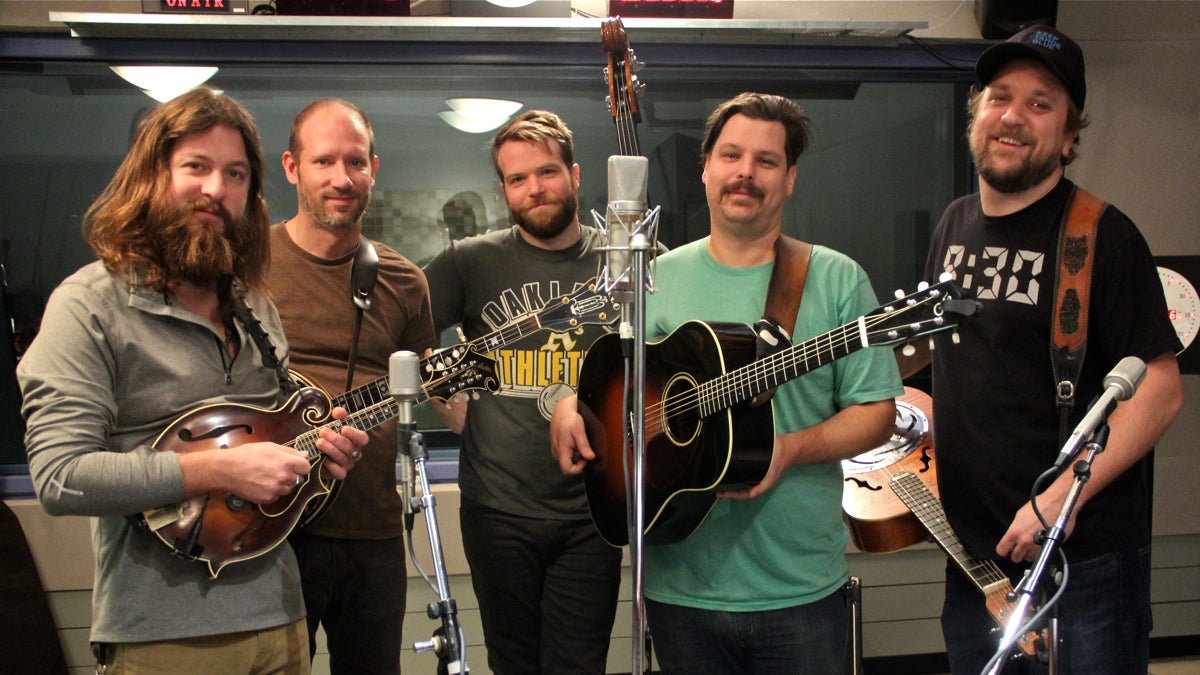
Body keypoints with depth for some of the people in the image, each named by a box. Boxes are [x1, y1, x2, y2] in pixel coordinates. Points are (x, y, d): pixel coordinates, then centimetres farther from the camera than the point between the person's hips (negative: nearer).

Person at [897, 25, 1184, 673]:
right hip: (973, 553, 6)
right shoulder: (955, 224, 9)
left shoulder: (1102, 235, -12)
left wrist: (1063, 497, -23)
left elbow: (1161, 389, -16)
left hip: (1084, 561, -6)